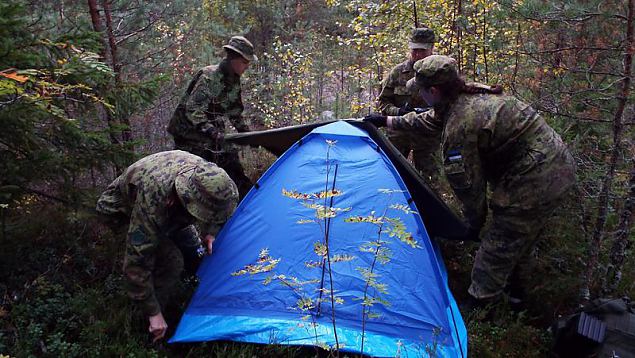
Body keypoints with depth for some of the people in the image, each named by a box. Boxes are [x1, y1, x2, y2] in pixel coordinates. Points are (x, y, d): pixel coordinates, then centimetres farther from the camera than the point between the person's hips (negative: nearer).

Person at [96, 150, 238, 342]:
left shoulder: (203, 174, -30)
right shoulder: (153, 201, -47)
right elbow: (137, 263, -39)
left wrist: (209, 232, -9)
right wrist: (153, 314, -32)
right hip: (124, 208, -6)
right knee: (171, 261, -18)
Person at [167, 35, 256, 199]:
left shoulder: (234, 81, 7)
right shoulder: (208, 76, -20)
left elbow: (235, 113, 18)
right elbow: (193, 109, -27)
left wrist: (247, 133, 10)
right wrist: (210, 131, -37)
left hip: (216, 137, 8)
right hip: (192, 136, -8)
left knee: (237, 175, 6)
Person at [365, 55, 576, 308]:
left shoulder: (459, 126, -25)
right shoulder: (471, 95, 6)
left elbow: (468, 184, -16)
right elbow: (429, 120, 22)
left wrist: (475, 223, 0)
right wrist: (387, 121, 30)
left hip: (534, 180, -10)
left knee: (498, 245, 2)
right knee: (519, 236, 26)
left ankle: (480, 302, 17)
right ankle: (513, 285, 46)